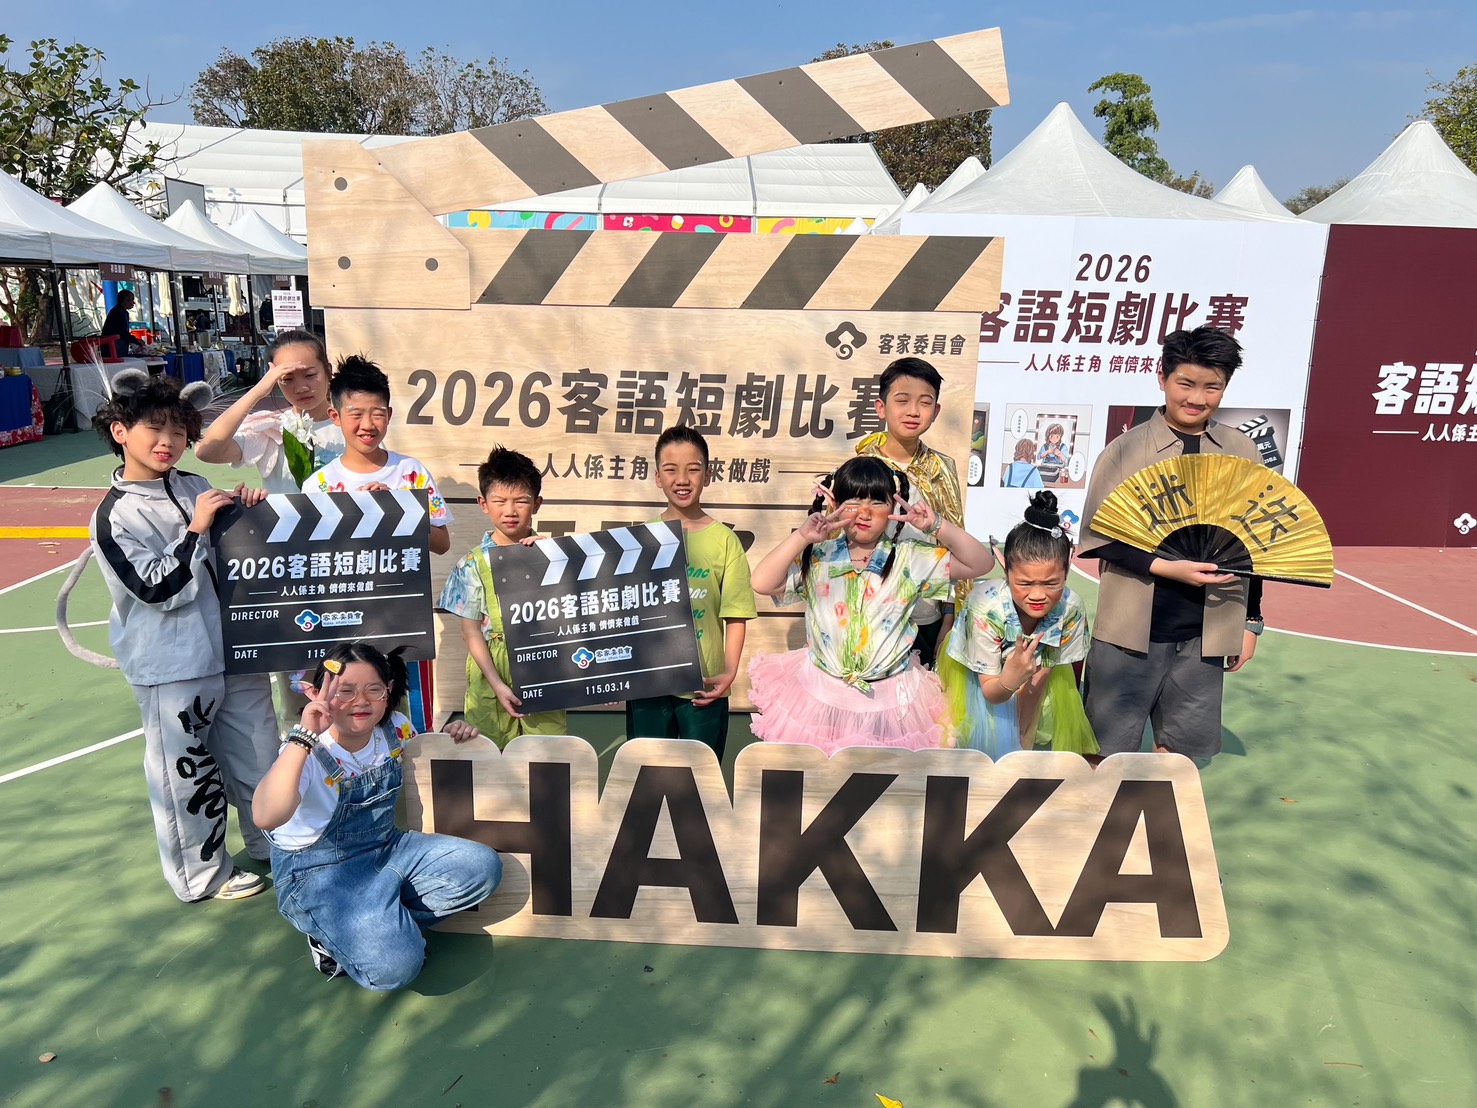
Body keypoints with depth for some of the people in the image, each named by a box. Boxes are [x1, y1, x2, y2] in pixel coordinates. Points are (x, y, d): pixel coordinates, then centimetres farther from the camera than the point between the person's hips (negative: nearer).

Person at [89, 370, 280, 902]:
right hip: (172, 669, -5)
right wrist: (196, 529, -20)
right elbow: (160, 589, -18)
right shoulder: (114, 516, -11)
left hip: (234, 649, 6)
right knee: (187, 772, 9)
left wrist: (247, 507, -2)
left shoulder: (195, 488, 4)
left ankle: (271, 843, 40)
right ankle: (204, 873, 30)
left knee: (257, 753, 18)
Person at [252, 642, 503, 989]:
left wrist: (453, 734, -3)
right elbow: (266, 817, -41)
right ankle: (334, 937, 3)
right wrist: (303, 736, -41)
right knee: (393, 965, -29)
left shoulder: (395, 729, -4)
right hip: (318, 873, -7)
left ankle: (374, 924, -3)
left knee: (483, 867, -12)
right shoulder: (308, 752, -21)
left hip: (388, 849, 7)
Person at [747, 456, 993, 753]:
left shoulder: (910, 560, -3)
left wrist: (938, 526, -19)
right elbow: (762, 583, -15)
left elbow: (979, 563, -7)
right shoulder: (816, 559, -3)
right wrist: (801, 538, -22)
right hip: (822, 697, 1)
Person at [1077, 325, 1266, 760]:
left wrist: (1251, 621, 12)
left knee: (1182, 749, 12)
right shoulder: (1126, 449, -5)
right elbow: (1098, 537, -6)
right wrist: (1165, 567, -17)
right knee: (1110, 753, 5)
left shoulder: (1242, 453, 5)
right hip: (1129, 628, -3)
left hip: (1206, 633, 3)